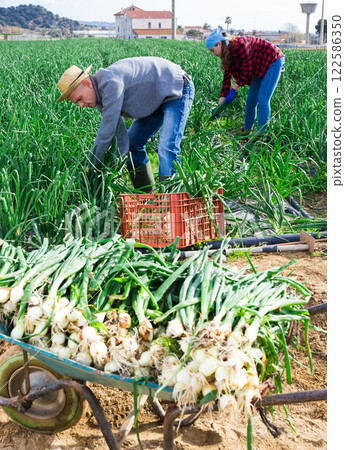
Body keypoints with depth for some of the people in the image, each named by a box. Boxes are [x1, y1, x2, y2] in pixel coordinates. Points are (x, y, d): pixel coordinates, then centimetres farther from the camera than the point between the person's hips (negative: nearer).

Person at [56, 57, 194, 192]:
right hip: (158, 100, 10)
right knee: (131, 143, 11)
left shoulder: (111, 83, -33)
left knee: (167, 148, -23)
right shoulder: (99, 96, -3)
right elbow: (121, 137, -4)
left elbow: (107, 132, -33)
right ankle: (146, 194, 18)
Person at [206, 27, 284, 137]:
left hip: (273, 61, -9)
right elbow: (227, 78, 2)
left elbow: (246, 70, -21)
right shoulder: (227, 54, 2)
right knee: (250, 101, 7)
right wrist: (220, 105, -3)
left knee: (262, 100, -16)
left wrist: (233, 90, -18)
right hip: (260, 68, 9)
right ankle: (246, 132, 19)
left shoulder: (239, 44, -26)